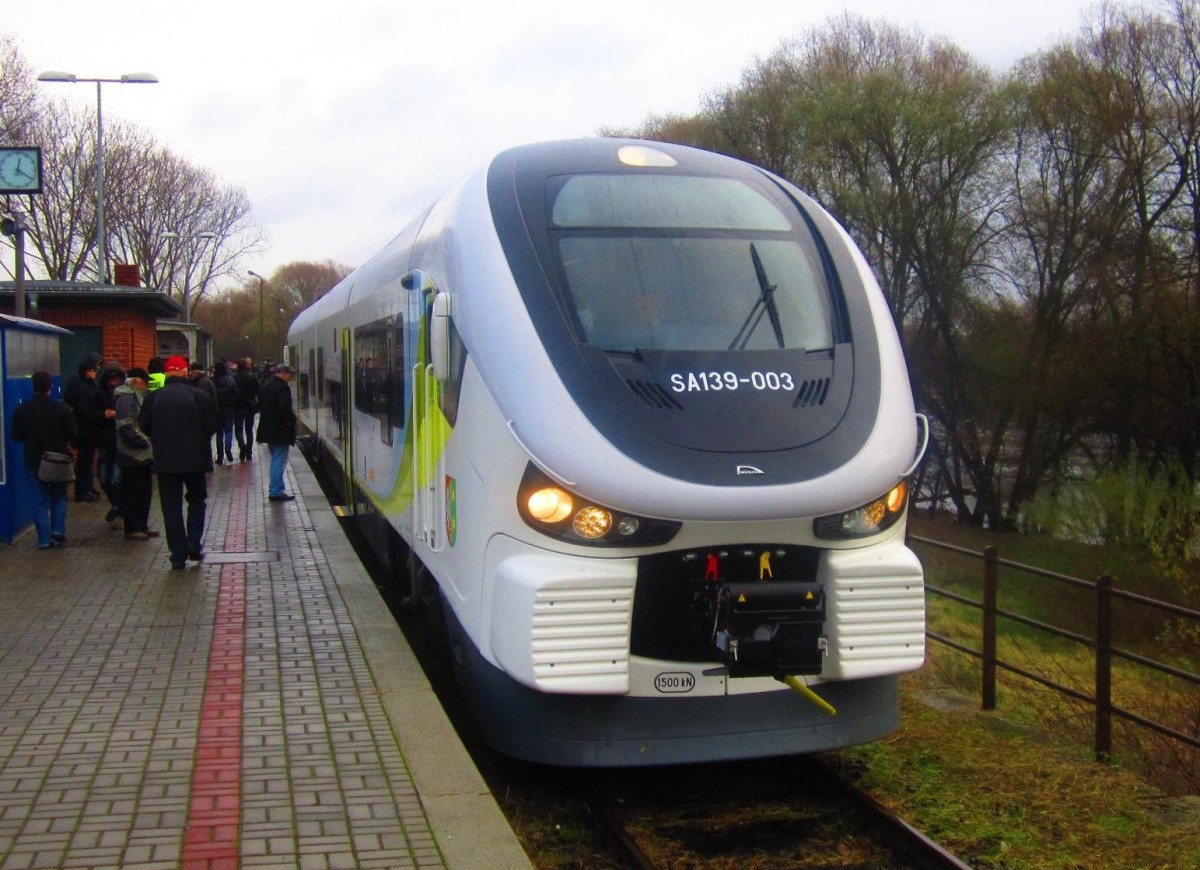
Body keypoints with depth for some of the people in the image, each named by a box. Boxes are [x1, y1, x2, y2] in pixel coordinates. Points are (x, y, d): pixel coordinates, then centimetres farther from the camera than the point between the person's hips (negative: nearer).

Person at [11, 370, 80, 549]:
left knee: (40, 501, 9)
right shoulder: (62, 409, -12)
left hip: (34, 461, 1)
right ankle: (58, 530, 3)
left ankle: (44, 539, 7)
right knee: (59, 497, 17)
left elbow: (16, 436, -1)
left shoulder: (21, 410, -8)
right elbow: (74, 435, -9)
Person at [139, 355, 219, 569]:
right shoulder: (200, 396, -8)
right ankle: (194, 544, 5)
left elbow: (144, 425, 2)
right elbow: (213, 424, -6)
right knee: (197, 499, 18)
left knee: (171, 506, 8)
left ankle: (178, 554, 7)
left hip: (165, 461, 1)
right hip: (195, 459, -1)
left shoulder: (153, 397, -3)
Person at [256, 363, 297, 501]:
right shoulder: (282, 387, -17)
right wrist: (293, 419, -8)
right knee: (279, 461, -4)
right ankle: (276, 491, -4)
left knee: (275, 460, 18)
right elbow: (285, 408, -25)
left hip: (268, 429, 9)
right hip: (281, 431, -9)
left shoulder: (265, 386, 11)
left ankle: (276, 488, 23)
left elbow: (260, 406, 17)